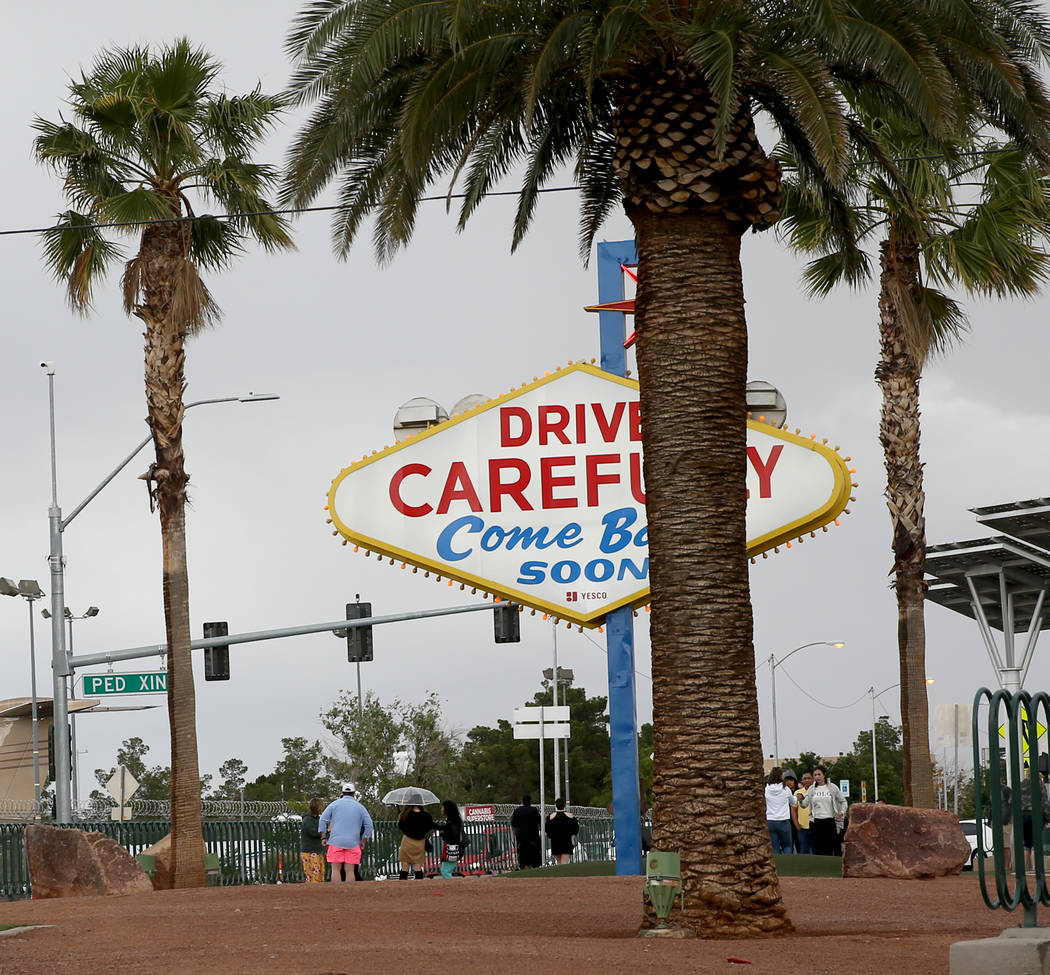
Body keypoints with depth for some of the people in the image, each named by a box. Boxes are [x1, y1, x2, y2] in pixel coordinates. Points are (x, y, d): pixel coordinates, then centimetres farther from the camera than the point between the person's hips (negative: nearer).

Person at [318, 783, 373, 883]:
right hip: (353, 843, 1)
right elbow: (369, 825, 8)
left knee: (336, 870, -1)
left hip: (336, 841, -1)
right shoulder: (360, 807, 10)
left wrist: (324, 837, 8)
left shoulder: (334, 804, 7)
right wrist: (363, 842, 14)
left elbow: (323, 820, 3)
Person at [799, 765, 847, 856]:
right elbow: (805, 804, -1)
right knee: (818, 850, 0)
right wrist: (801, 800, -23)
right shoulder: (811, 789, 6)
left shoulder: (832, 787, 3)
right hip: (815, 823, 1)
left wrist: (841, 812, -5)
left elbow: (843, 801, 11)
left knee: (829, 849, -3)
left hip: (829, 821, -1)